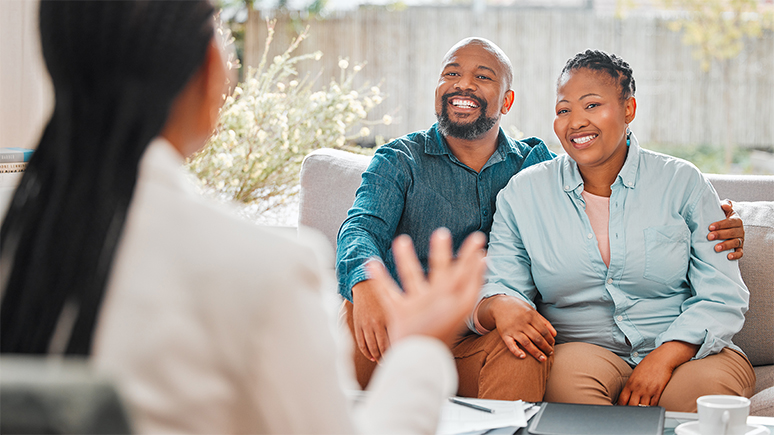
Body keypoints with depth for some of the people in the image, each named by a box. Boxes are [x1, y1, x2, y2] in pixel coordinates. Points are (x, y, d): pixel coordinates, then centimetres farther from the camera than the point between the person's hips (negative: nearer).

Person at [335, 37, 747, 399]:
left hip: (485, 345, 0)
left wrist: (712, 225, -10)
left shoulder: (535, 163, 13)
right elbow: (363, 227, -11)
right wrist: (366, 286, -37)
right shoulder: (399, 162, 6)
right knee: (357, 315, -31)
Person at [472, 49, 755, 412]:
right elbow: (495, 287, 2)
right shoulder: (523, 193, 7)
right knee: (571, 374, -35)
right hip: (582, 349, 0)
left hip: (686, 352, 0)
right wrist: (500, 306, -25)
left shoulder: (683, 184, 3)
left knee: (708, 384, -34)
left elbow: (724, 298, -3)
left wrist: (664, 358, -20)